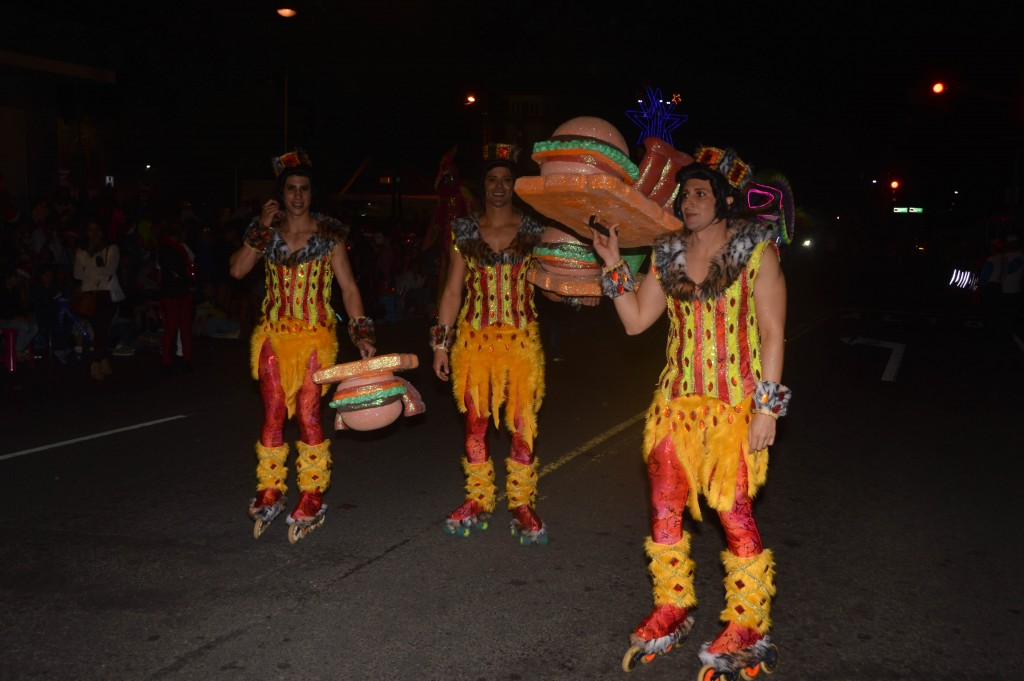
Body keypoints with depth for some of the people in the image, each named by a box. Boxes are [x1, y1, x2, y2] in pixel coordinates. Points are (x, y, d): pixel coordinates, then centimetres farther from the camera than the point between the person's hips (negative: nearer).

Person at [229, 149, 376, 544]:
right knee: (273, 413, 4)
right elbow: (238, 270, -5)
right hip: (273, 333, 3)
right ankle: (269, 493, 18)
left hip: (316, 335, -2)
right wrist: (261, 230, -10)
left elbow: (348, 287, -2)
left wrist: (361, 333, -11)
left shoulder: (329, 234, 1)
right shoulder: (266, 230, 8)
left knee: (308, 414, -3)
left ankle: (312, 498, 9)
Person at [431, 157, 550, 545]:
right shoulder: (464, 231, 7)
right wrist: (441, 342, 4)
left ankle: (522, 506, 12)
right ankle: (478, 502, 20)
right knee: (475, 423, 7)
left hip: (522, 339, -1)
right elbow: (453, 290, 8)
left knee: (523, 425, -1)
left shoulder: (534, 230, 4)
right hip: (474, 338, 1)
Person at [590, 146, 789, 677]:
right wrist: (613, 266, 2)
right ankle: (672, 610, 26)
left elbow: (772, 332, -6)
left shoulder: (756, 250, -3)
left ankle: (747, 627, 14)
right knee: (664, 507, 7)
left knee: (734, 512, -3)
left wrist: (767, 406, -12)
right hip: (676, 398, 5)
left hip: (736, 401, -5)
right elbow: (635, 320, 10)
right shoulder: (668, 255, 10)